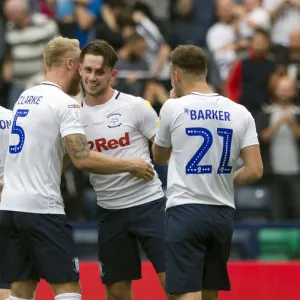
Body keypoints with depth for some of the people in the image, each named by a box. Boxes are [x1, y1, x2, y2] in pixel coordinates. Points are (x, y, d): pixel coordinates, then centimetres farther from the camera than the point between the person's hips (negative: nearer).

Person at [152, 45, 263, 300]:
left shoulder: (174, 108, -4)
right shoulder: (240, 113, 4)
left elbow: (159, 157, 14)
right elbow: (255, 171, -3)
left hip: (185, 210, -4)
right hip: (223, 213, 4)